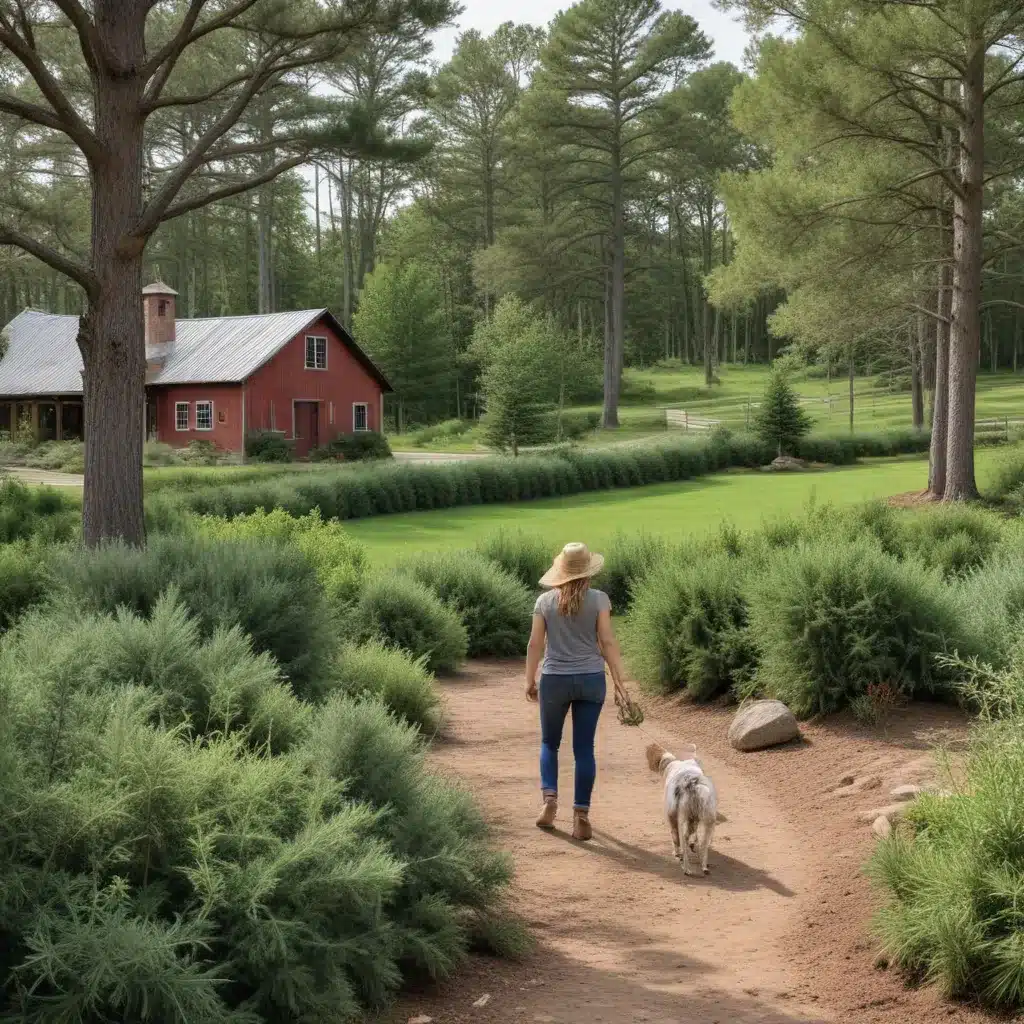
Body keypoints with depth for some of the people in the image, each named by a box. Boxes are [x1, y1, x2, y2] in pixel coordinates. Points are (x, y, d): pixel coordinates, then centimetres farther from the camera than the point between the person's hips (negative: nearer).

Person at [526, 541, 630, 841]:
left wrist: (530, 680, 10)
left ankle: (550, 798, 1)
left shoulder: (545, 601, -1)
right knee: (584, 749, 5)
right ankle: (581, 816, 4)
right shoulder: (598, 599, -5)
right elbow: (608, 642, -6)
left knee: (549, 743, 19)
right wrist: (619, 681, -2)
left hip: (554, 680, 0)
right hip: (590, 680, 0)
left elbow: (535, 644, 0)